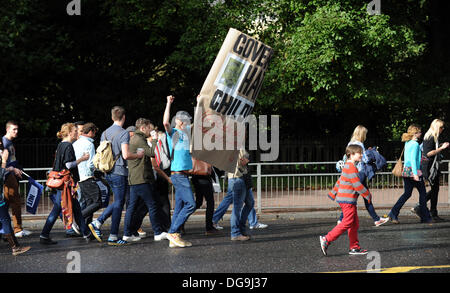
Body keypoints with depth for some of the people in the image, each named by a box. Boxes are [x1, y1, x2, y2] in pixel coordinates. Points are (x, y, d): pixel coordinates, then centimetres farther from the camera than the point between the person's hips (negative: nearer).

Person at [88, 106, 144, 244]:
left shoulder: (105, 133, 11)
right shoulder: (123, 133, -12)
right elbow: (126, 155, -20)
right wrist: (139, 155, -4)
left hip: (108, 172, 8)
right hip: (119, 173, -8)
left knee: (118, 202, 18)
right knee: (119, 203, -1)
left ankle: (97, 222, 6)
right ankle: (113, 236, 1)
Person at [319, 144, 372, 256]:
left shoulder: (348, 166, 17)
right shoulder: (351, 167, -15)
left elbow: (340, 181, 25)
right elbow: (357, 185, -18)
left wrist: (333, 193, 31)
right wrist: (367, 195, -9)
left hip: (346, 200, 11)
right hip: (348, 200, -11)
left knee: (354, 224, 11)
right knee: (347, 223, -11)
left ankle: (354, 247, 12)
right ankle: (326, 239, -10)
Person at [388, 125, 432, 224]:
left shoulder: (407, 143, 12)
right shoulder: (415, 144, -12)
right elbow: (413, 159, -19)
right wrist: (415, 174, -23)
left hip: (406, 170, 8)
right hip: (414, 170, -8)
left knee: (407, 193, 10)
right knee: (422, 192, 5)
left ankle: (394, 213, -2)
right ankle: (425, 217, 10)